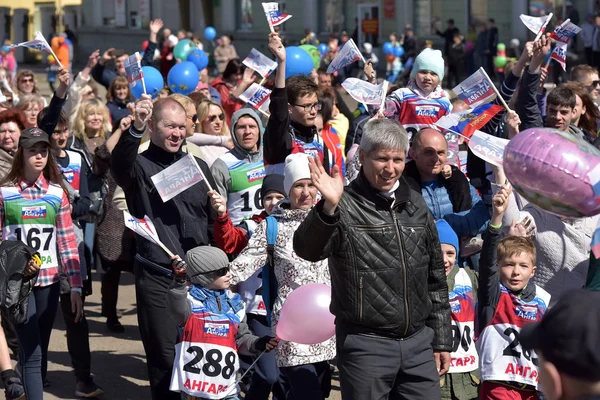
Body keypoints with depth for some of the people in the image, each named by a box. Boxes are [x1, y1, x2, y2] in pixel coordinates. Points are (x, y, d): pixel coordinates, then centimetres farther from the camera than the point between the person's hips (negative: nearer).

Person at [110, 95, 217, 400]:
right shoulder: (139, 166, -3)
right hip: (156, 277, -3)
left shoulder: (198, 166, 10)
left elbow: (213, 221, 16)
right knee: (164, 357, 1)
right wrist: (135, 129, -47)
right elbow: (119, 164, -29)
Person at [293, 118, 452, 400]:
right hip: (366, 345, -5)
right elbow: (308, 250, -25)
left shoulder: (416, 206, 10)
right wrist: (328, 207, -42)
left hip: (419, 342, 5)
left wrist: (442, 340, 16)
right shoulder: (345, 207, -7)